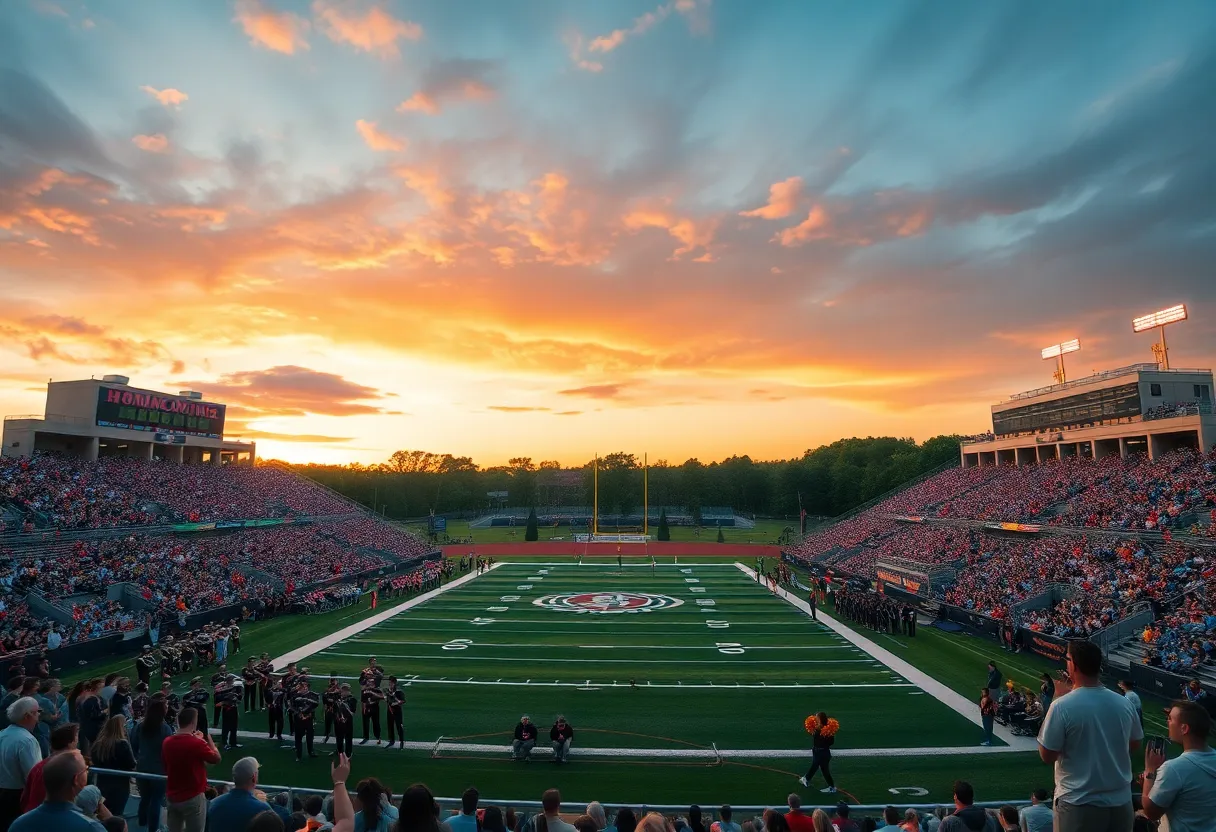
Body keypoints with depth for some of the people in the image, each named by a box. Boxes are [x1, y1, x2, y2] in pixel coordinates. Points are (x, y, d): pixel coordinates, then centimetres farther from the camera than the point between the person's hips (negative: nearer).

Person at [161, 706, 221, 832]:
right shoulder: (197, 744, -23)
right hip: (193, 798, -6)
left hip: (172, 797, 6)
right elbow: (216, 758, -6)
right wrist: (209, 739, 5)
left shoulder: (167, 742, -4)